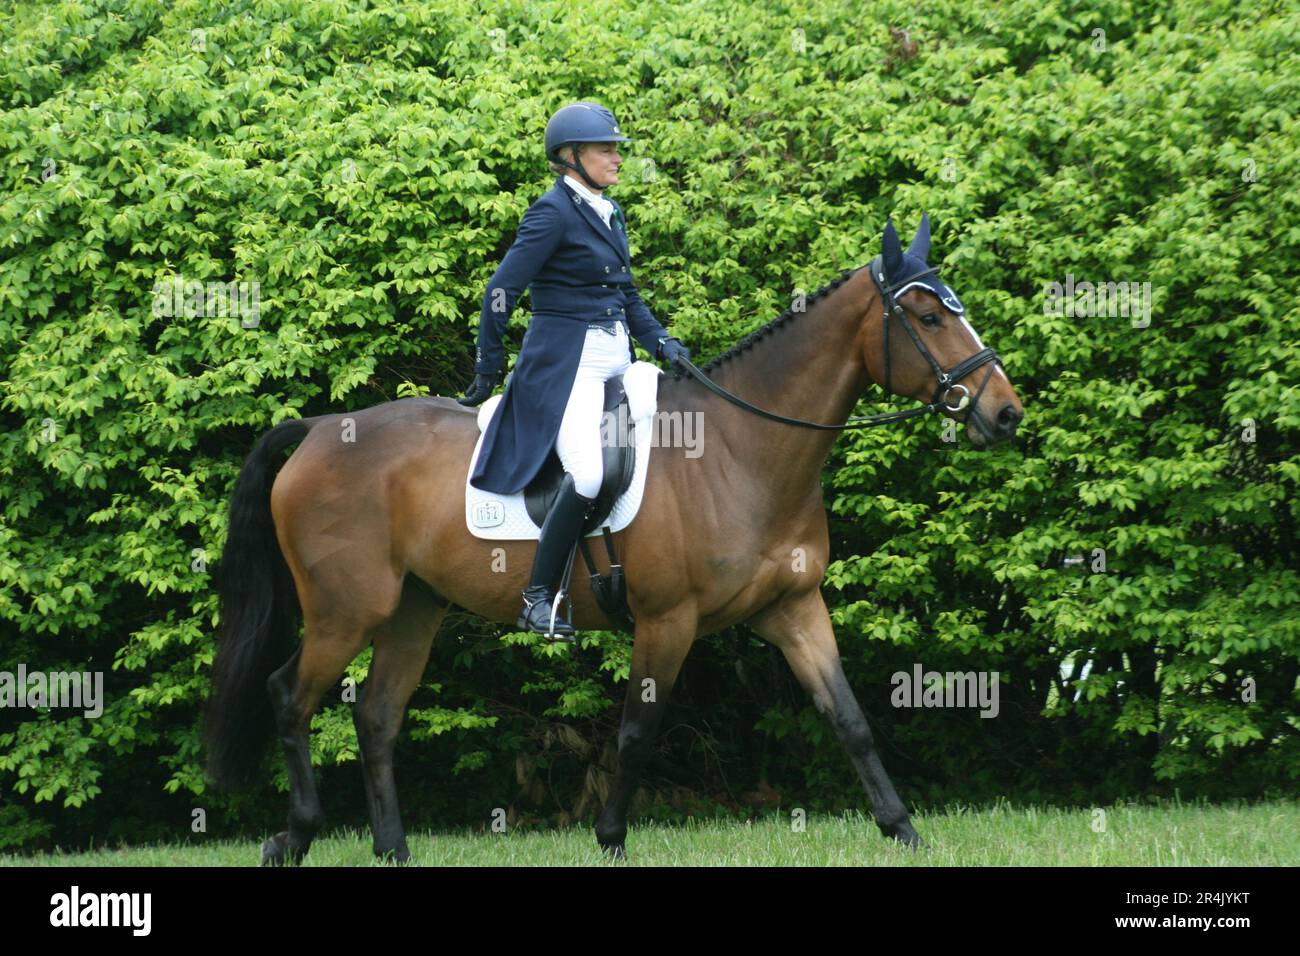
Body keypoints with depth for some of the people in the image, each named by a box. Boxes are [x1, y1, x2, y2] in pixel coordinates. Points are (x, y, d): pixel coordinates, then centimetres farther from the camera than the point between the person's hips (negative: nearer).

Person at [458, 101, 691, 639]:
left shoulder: (609, 213, 15)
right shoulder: (553, 213, -11)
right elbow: (501, 291, -10)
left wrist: (659, 343, 10)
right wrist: (487, 372, -5)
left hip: (615, 358, 9)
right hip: (566, 360, -9)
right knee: (587, 477, -23)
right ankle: (537, 600, -12)